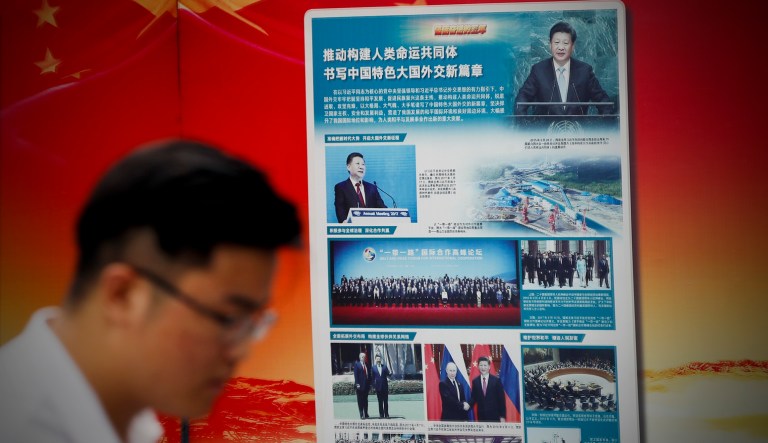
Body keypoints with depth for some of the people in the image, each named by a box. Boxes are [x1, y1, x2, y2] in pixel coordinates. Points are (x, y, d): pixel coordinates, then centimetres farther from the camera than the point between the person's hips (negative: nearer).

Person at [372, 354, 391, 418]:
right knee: (380, 401, 2)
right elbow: (373, 377, 2)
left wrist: (390, 373, -21)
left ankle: (386, 414, 7)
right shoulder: (373, 367, 1)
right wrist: (373, 386, -1)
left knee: (386, 401, 3)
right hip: (378, 386, -1)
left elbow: (388, 374, 3)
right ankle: (381, 414, 6)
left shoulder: (384, 366, 5)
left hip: (385, 386, 1)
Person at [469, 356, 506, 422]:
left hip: (494, 416, -2)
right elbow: (474, 398, 8)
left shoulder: (496, 380, -3)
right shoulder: (475, 381, 6)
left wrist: (502, 416, -6)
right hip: (481, 416, 2)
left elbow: (501, 399, -3)